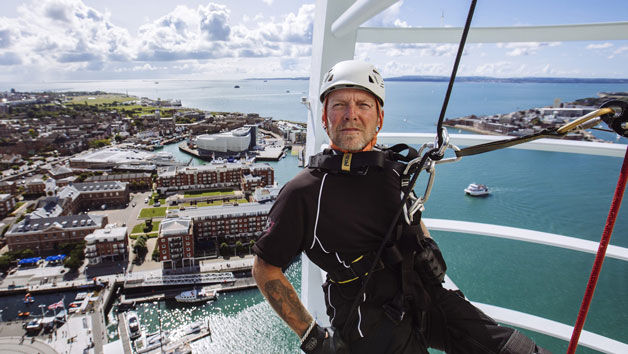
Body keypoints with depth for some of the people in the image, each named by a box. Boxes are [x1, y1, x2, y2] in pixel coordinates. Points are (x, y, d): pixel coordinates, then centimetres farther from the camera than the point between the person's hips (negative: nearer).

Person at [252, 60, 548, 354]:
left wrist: (428, 247, 2)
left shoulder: (394, 170, 1)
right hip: (371, 324, -3)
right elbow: (265, 269, -8)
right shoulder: (303, 192, -15)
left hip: (425, 297, 4)